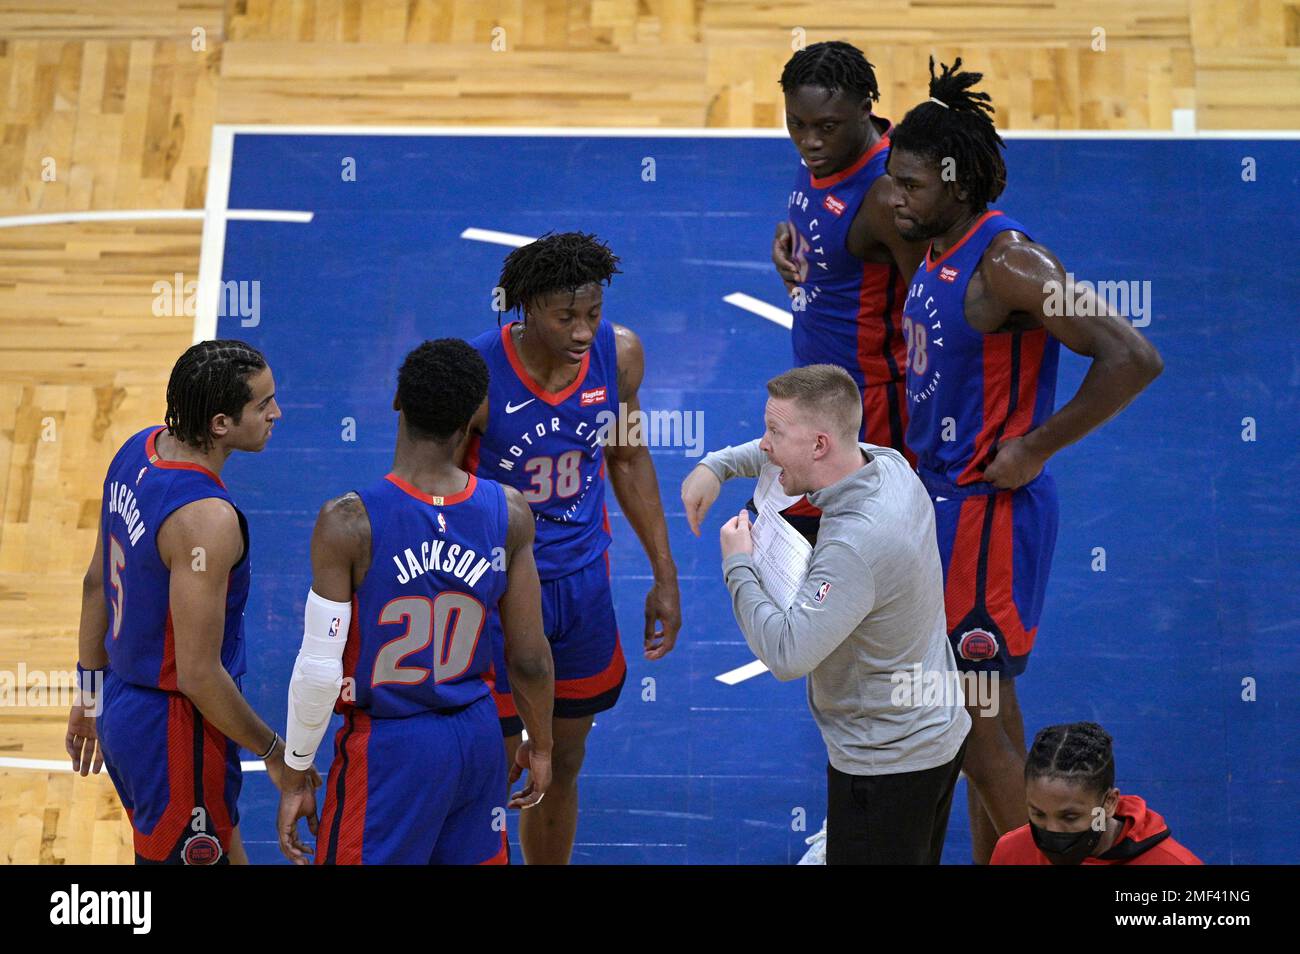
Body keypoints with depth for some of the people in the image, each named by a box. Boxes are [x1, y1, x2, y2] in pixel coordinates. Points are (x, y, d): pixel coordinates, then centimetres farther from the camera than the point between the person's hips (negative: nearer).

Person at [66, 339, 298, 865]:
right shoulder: (207, 519, -30)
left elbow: (97, 583, 9)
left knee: (223, 849, 25)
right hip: (175, 729, -9)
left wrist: (91, 697, 20)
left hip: (124, 705, 9)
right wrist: (274, 752, -12)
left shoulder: (139, 448, -2)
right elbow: (198, 673, -26)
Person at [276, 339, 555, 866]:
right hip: (480, 740, 4)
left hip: (389, 748, -4)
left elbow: (320, 670, -16)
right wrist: (540, 743, 15)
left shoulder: (349, 523, -20)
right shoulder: (509, 512, -9)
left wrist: (296, 774, -2)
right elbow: (529, 655, -2)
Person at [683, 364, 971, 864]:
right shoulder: (890, 462, -4)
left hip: (886, 763, -9)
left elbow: (786, 656, -31)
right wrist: (715, 465, 4)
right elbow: (785, 454, 17)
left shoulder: (855, 546, -33)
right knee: (917, 859, 23)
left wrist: (738, 566, -18)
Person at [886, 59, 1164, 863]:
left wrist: (1034, 450, -22)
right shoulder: (940, 251, 6)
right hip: (944, 497, 9)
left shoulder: (1008, 262, -21)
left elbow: (1134, 359, -28)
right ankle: (993, 856, 30)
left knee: (976, 717, -2)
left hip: (986, 511, -9)